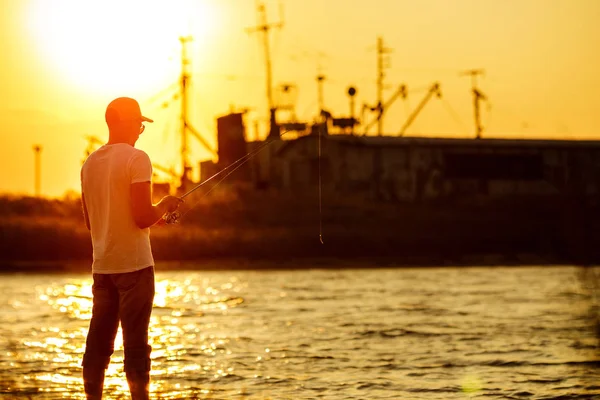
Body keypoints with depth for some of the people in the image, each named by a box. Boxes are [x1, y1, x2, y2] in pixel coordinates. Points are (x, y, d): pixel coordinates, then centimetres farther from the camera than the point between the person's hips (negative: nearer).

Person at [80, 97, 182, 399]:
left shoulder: (90, 163, 11)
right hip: (134, 264, -6)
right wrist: (165, 206, 2)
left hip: (102, 266, 7)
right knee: (136, 343, -3)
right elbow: (143, 218, -18)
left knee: (98, 341, 9)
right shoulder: (136, 159, -11)